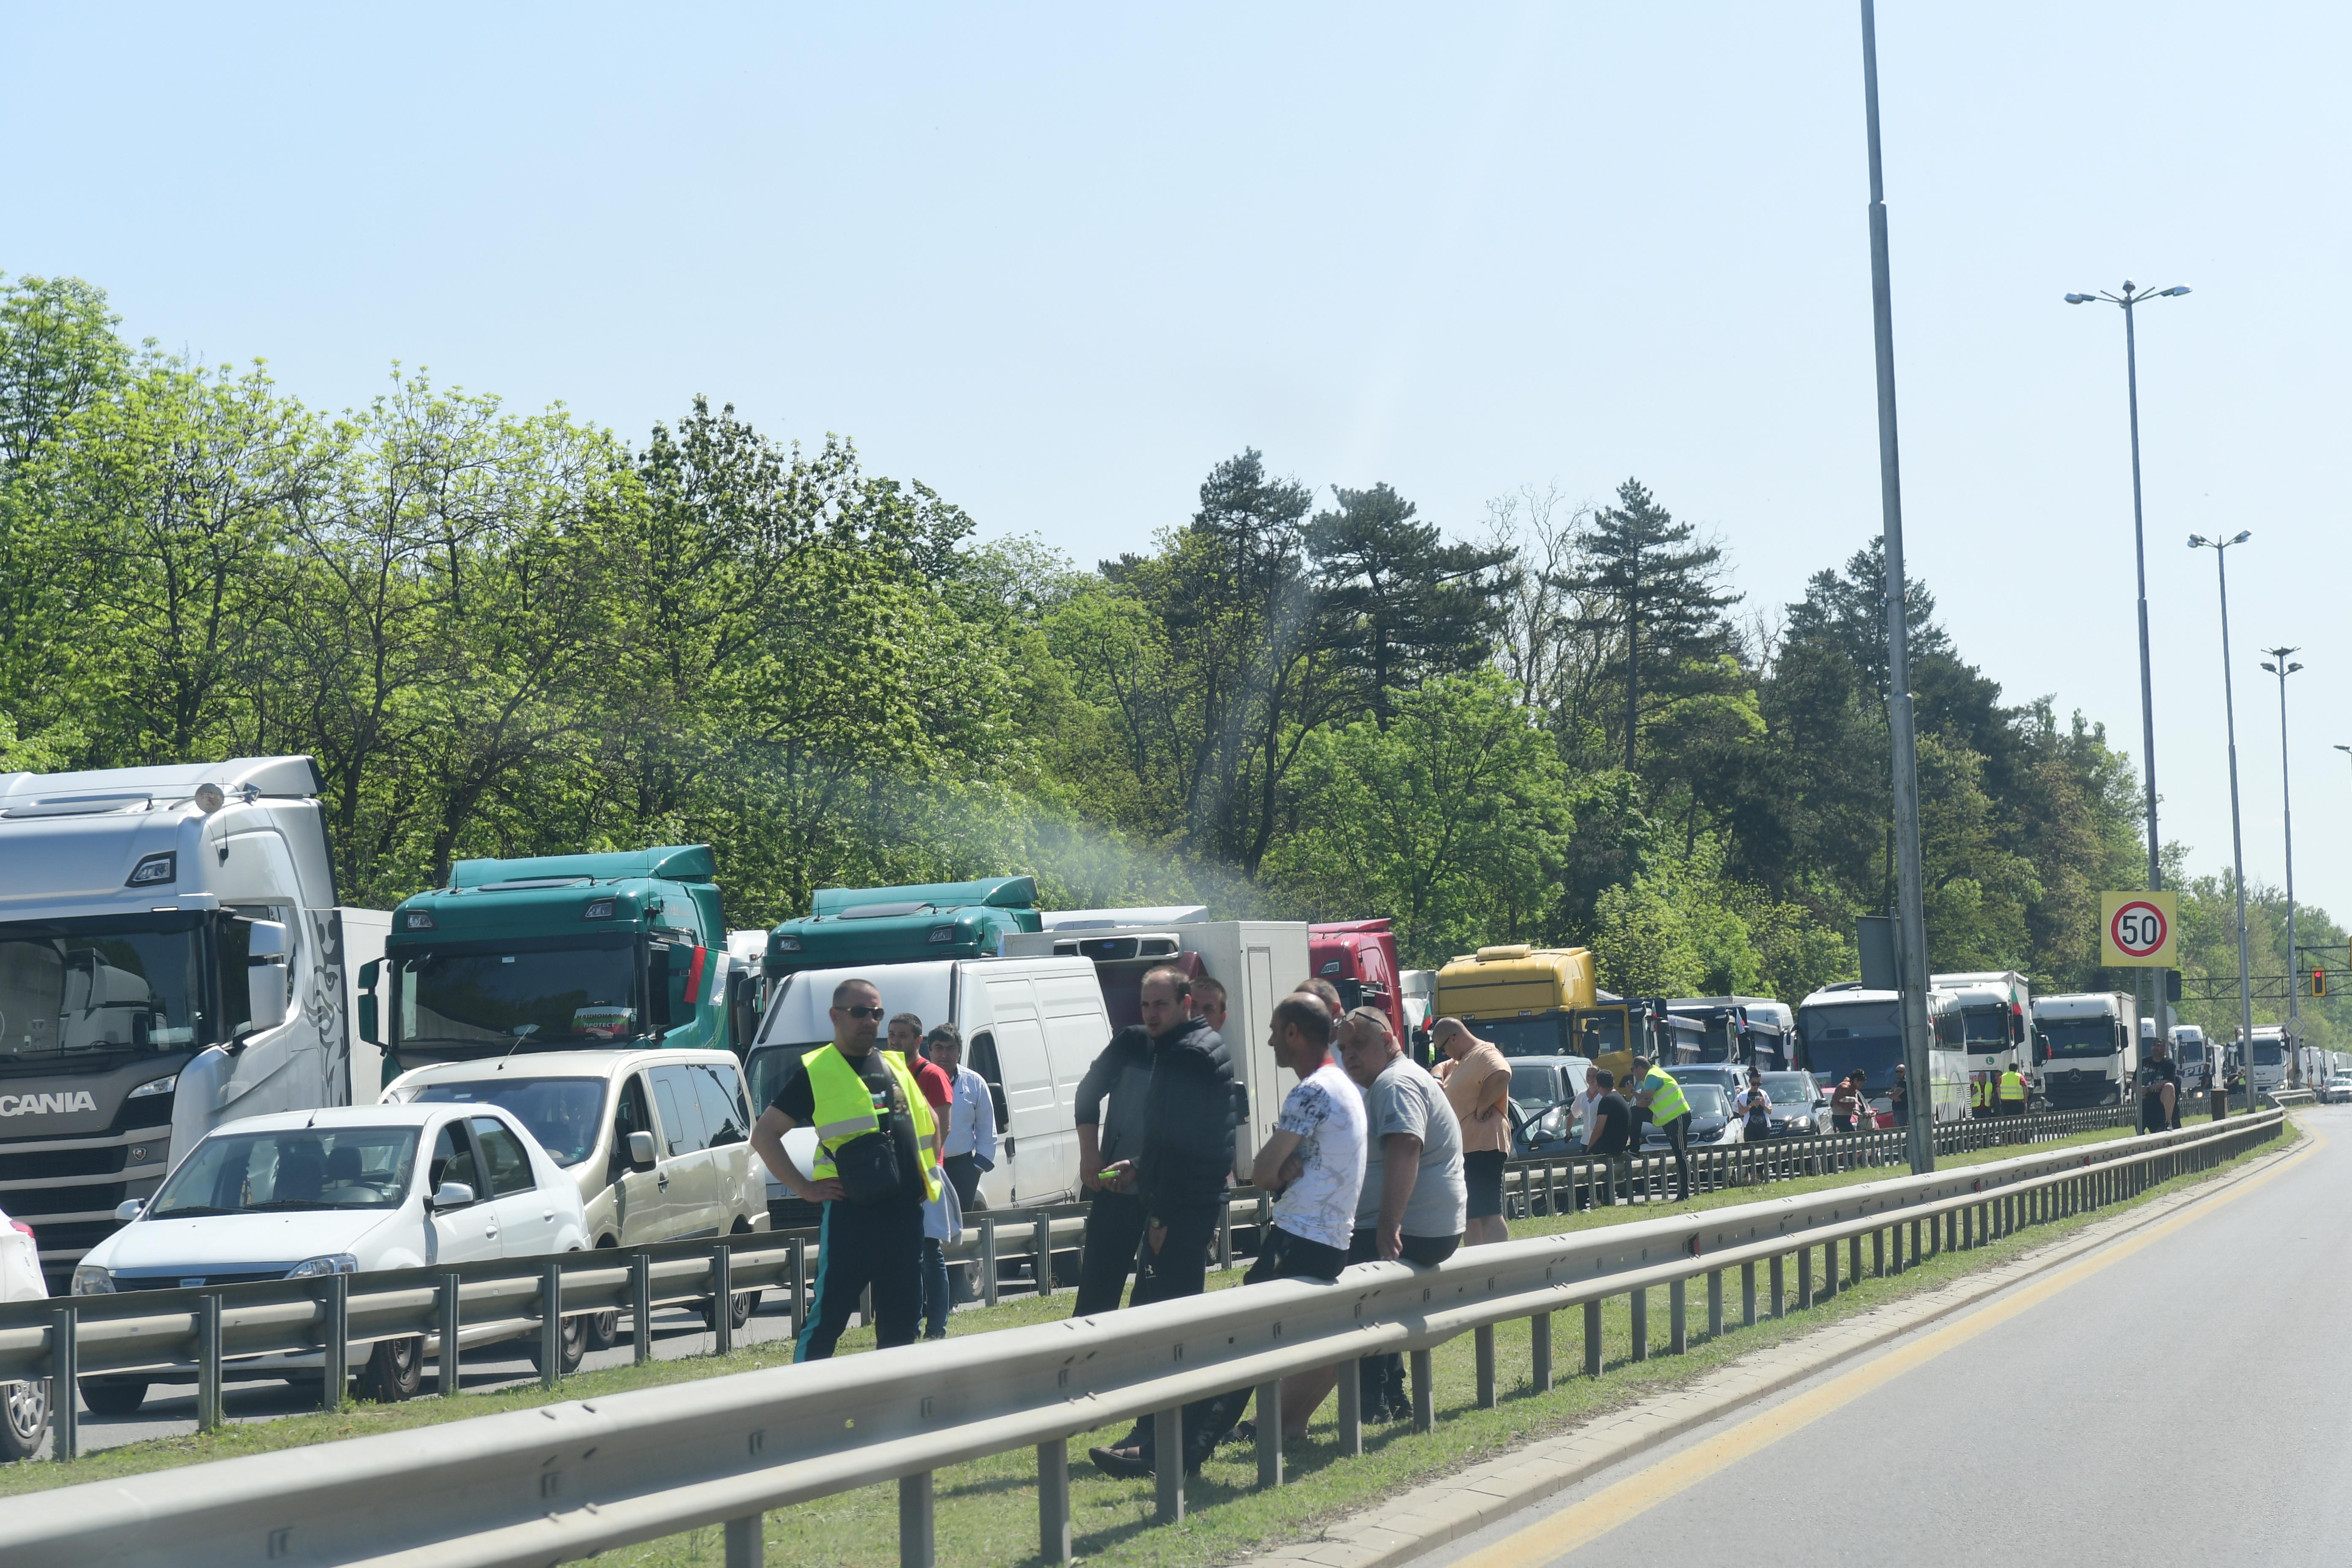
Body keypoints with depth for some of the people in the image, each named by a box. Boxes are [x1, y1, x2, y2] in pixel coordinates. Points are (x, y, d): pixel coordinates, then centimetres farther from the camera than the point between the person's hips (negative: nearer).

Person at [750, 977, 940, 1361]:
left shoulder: (896, 1067, 16)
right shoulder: (816, 1073, -1)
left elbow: (929, 1121, 31)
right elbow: (764, 1134, -1)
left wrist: (930, 1173, 18)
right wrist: (802, 1187, -6)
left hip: (905, 1210, 6)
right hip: (850, 1213, -6)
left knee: (903, 1315, 10)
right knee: (829, 1316, -6)